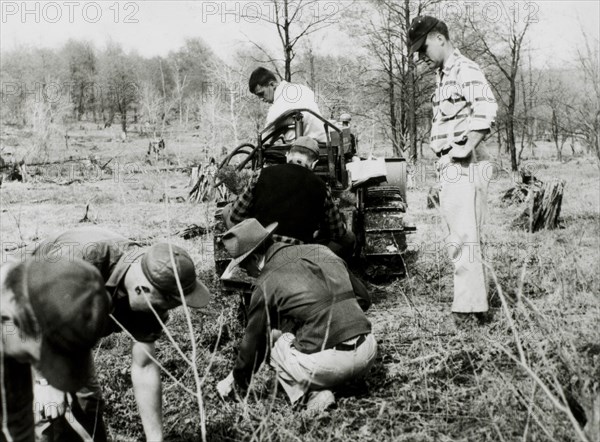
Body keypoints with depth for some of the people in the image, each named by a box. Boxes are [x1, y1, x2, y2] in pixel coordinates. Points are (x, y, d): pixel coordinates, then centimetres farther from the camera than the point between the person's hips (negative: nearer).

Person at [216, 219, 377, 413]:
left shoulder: (266, 284, -1)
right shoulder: (321, 251, 13)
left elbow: (254, 341, 10)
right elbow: (364, 298, 18)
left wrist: (236, 382, 26)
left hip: (325, 364, -6)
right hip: (368, 352, 7)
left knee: (275, 338, 21)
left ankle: (315, 394, 3)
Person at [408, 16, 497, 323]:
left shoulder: (465, 71, -10)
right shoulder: (443, 76, 19)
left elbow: (487, 109, -26)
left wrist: (465, 148, -22)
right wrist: (443, 154, 12)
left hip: (465, 168, -10)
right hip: (450, 170, 10)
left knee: (462, 238, -9)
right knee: (459, 237, 14)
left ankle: (470, 306, -3)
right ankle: (471, 300, 24)